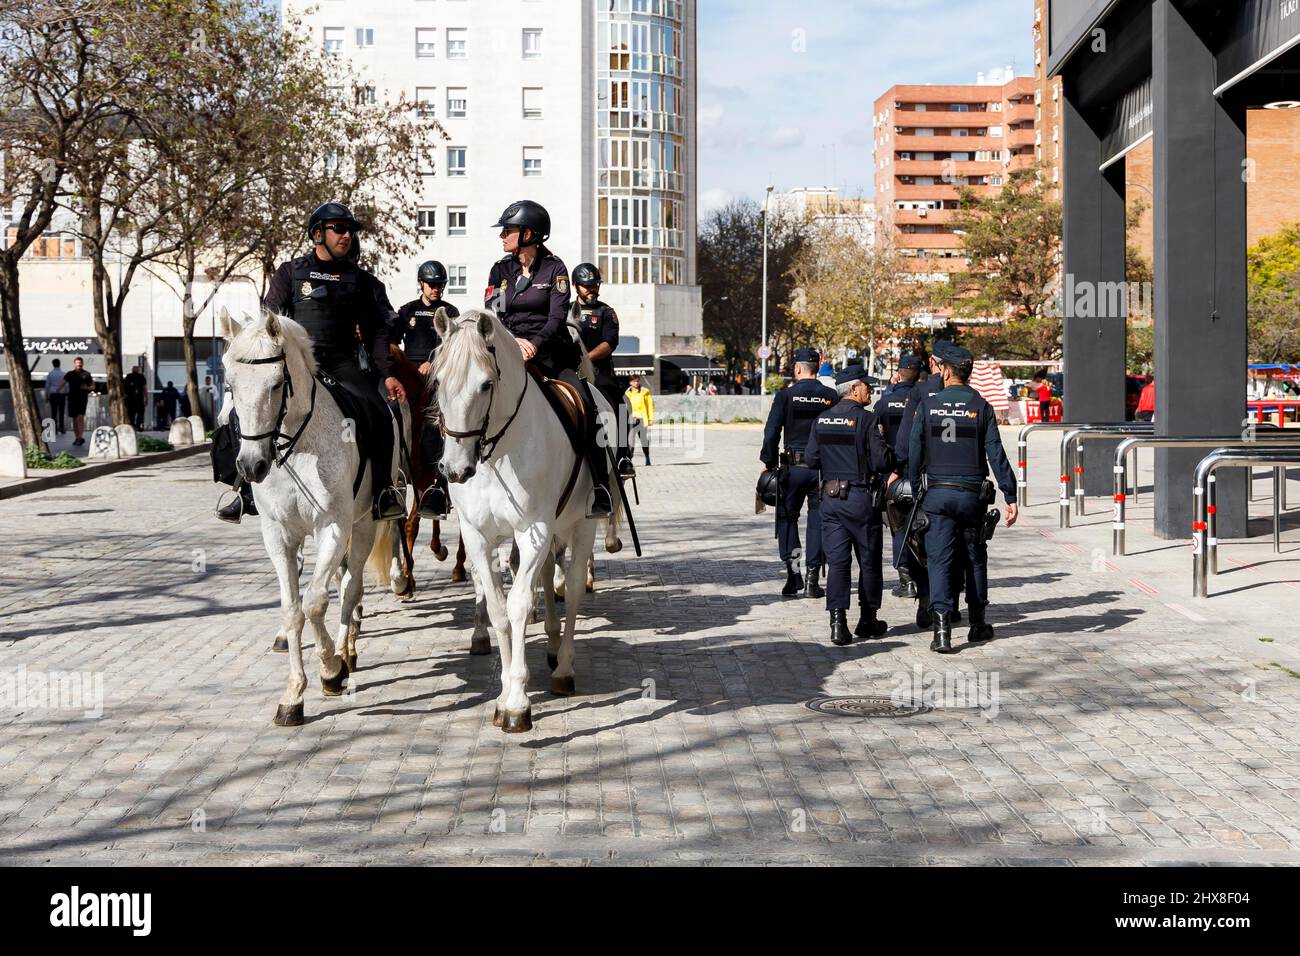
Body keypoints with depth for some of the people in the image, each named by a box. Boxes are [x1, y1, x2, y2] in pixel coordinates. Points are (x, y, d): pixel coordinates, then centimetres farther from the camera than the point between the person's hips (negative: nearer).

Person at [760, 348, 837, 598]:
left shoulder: (786, 395, -5)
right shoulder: (830, 396, 2)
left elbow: (771, 432, -7)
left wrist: (769, 463, 2)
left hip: (794, 467, -2)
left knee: (787, 517, 10)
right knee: (818, 520, 7)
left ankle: (793, 572, -1)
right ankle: (813, 578, 6)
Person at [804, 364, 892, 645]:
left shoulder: (822, 419, 6)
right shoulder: (866, 419, -11)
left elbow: (811, 460, 7)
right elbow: (882, 461, -15)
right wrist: (893, 460, 6)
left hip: (830, 496, 5)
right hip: (860, 497, -5)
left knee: (837, 561, 3)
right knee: (869, 561, 10)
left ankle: (838, 622, -7)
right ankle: (868, 620, 18)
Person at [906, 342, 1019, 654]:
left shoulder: (927, 404, -2)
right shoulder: (981, 406, -2)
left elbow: (914, 452, -2)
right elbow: (996, 454, -5)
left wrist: (914, 488, 9)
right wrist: (1010, 497, -3)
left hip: (936, 493, -1)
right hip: (972, 495, 1)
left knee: (939, 561, 0)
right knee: (975, 559, 15)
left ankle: (942, 627, -13)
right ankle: (978, 625, 24)